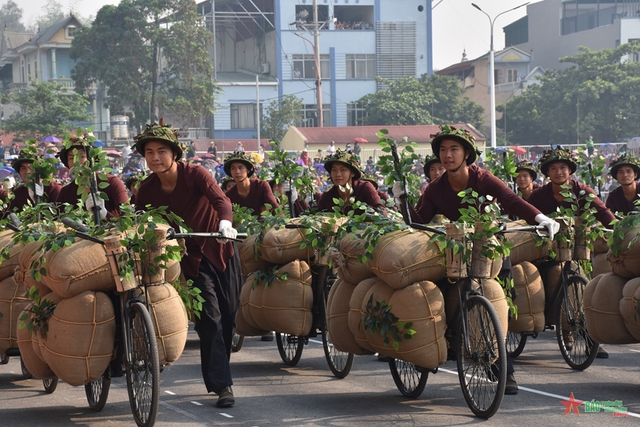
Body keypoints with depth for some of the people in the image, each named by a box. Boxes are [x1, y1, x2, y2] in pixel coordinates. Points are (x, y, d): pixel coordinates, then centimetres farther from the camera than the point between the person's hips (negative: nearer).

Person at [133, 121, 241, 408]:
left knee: (229, 315, 9)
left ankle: (218, 372, 30)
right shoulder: (147, 189, -9)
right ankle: (222, 384, -9)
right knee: (209, 317, -11)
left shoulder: (194, 173, -18)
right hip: (192, 256, 1)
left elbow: (220, 199, -33)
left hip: (221, 248, -1)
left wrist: (225, 222, -51)